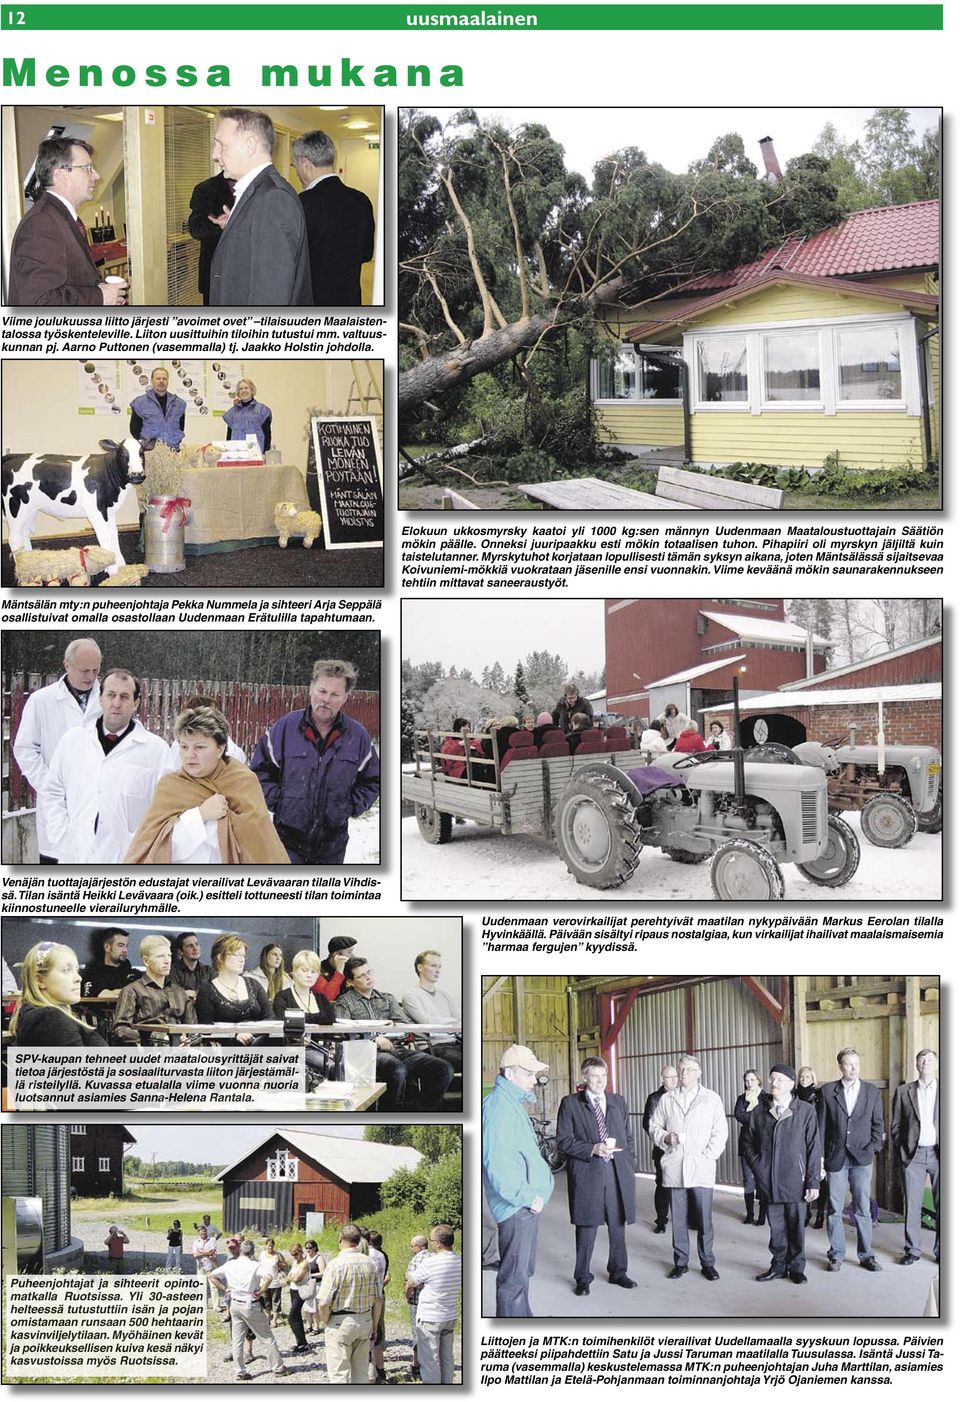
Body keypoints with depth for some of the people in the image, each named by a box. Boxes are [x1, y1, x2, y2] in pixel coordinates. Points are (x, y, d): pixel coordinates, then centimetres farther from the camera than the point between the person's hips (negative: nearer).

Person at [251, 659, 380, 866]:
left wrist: (350, 807, -2)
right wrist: (277, 802, -7)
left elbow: (372, 781, 11)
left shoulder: (357, 736, -1)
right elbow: (260, 770, 2)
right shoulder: (285, 727, -6)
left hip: (332, 841, 2)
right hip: (288, 836, -2)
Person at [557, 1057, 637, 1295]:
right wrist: (592, 1149, -16)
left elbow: (628, 1137, 15)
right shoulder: (570, 1104, -1)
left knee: (618, 1225, 11)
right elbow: (563, 1140, -5)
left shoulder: (618, 1102, 11)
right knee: (587, 1227, 1)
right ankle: (582, 1278, 14)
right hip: (586, 1174, -4)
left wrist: (630, 1167, 8)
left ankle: (617, 1272, 27)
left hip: (618, 1173, 4)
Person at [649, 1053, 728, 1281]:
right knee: (678, 1219, 5)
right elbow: (654, 1126, 14)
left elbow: (719, 1133, 3)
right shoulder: (666, 1099, 11)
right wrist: (665, 1137, -6)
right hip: (674, 1168, 2)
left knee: (704, 1219, -2)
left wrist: (707, 1157, -7)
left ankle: (707, 1263, 9)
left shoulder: (712, 1099, 6)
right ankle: (680, 1262, 16)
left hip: (701, 1168, -2)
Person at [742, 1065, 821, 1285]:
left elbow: (813, 1149, -2)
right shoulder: (758, 1110, 6)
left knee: (796, 1225, 5)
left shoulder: (806, 1111, -2)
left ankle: (796, 1267, 18)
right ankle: (779, 1266, 20)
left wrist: (813, 1181, -5)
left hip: (795, 1181, -2)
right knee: (776, 1227, 8)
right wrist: (756, 1165, 2)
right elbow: (746, 1141, 16)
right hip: (769, 1182, 2)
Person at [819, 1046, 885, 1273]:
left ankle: (866, 1255, 11)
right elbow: (822, 1125, 2)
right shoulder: (828, 1092, 2)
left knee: (863, 1209, 2)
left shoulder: (872, 1092, 5)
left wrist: (873, 1148, -4)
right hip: (835, 1157, 0)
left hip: (861, 1159, 0)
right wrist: (820, 1155, -2)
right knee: (834, 1209, 4)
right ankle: (836, 1254, 14)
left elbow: (877, 1124, 8)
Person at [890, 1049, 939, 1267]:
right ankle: (912, 1250, 12)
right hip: (913, 1155, 1)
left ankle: (941, 1251, 11)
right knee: (911, 1205, 3)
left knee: (942, 1205, 1)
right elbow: (895, 1126, 9)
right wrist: (901, 1152, 2)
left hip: (939, 1154, -1)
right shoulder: (903, 1091, 8)